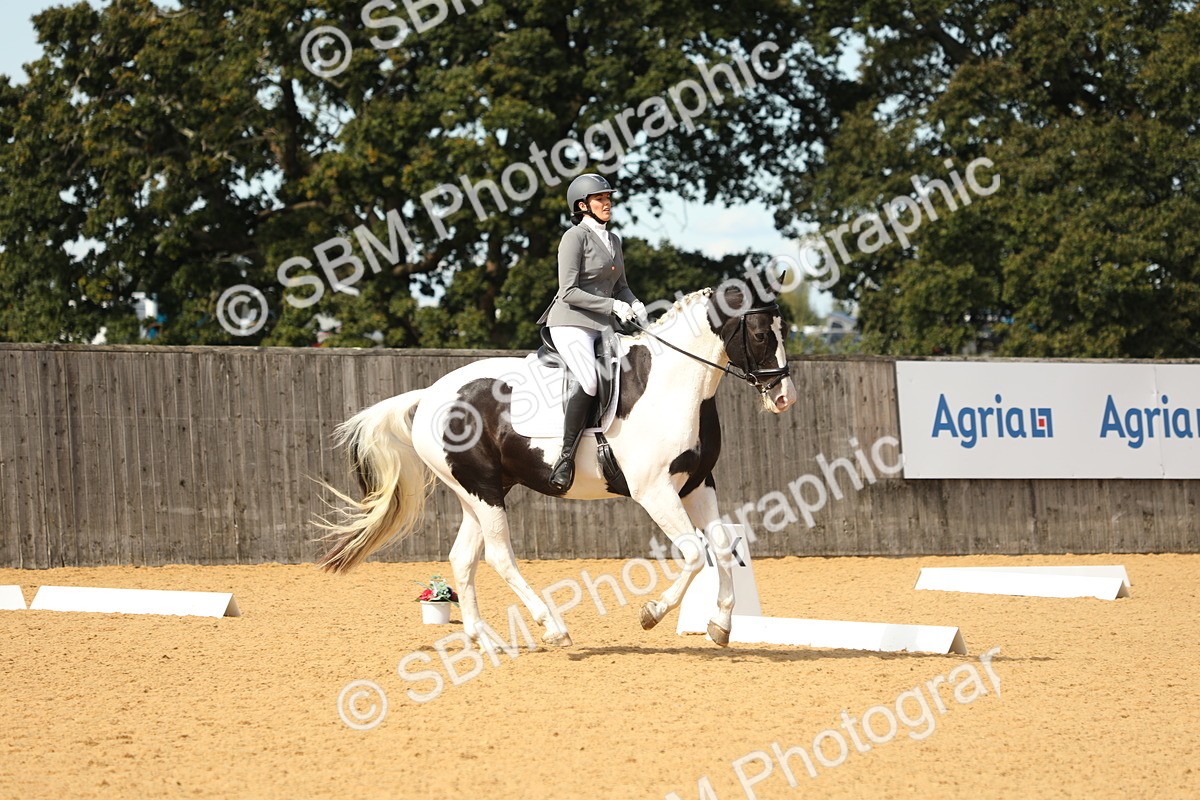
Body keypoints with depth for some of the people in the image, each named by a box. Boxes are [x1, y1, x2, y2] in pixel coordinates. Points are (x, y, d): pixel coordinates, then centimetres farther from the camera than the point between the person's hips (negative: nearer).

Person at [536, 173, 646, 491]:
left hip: (602, 327, 8)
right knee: (588, 382, -31)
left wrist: (634, 304, 2)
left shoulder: (613, 241, 16)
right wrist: (613, 306, -18)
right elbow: (569, 292, -15)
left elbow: (620, 286, 25)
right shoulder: (575, 237, -8)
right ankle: (566, 457, -25)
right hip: (571, 323, -8)